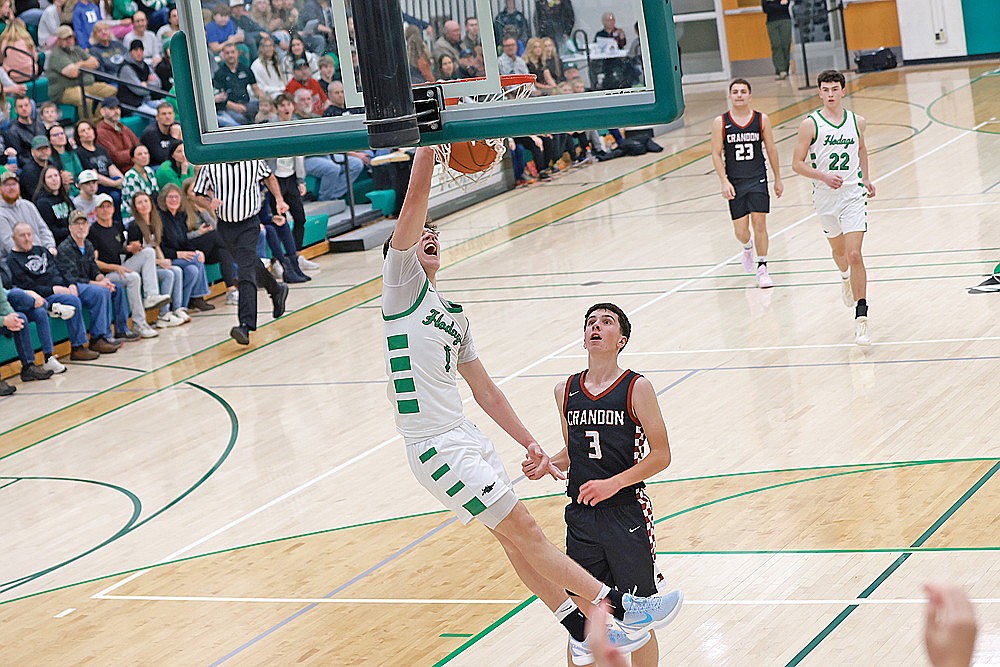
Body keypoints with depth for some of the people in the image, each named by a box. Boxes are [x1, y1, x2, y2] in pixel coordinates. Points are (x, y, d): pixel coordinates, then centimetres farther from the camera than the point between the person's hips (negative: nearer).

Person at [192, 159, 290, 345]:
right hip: (225, 226, 4)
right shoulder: (210, 166, -8)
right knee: (252, 266, 22)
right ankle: (277, 291, 51)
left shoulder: (253, 160, -7)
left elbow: (268, 176, 15)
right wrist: (210, 199, -19)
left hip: (249, 224, -4)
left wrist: (279, 200, 10)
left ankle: (245, 326, -26)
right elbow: (198, 193, 2)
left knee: (246, 274, -18)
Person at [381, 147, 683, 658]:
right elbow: (416, 196, -14)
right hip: (437, 448, -8)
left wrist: (530, 444, 19)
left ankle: (584, 634, 21)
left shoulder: (453, 315, 20)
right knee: (524, 530, -5)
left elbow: (485, 390, 22)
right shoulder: (402, 282, -3)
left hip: (466, 438, 8)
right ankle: (624, 608, -5)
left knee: (512, 538, 14)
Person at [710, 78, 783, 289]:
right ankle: (748, 247, 38)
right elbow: (716, 154, -1)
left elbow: (771, 150, 7)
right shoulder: (720, 123, -3)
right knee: (740, 231, 2)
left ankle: (762, 268, 6)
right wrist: (724, 182, -10)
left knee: (759, 224, -7)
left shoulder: (762, 120, -1)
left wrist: (778, 179, 10)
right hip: (734, 182, 0)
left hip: (758, 179, 0)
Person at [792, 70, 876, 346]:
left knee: (855, 254, -13)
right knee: (839, 251, 20)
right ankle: (846, 278, 57)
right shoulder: (811, 124, -8)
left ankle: (861, 317, -13)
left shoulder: (856, 121, 2)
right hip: (825, 197, 1)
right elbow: (797, 163, -7)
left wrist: (866, 178, 25)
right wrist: (823, 176, -21)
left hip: (853, 194, -1)